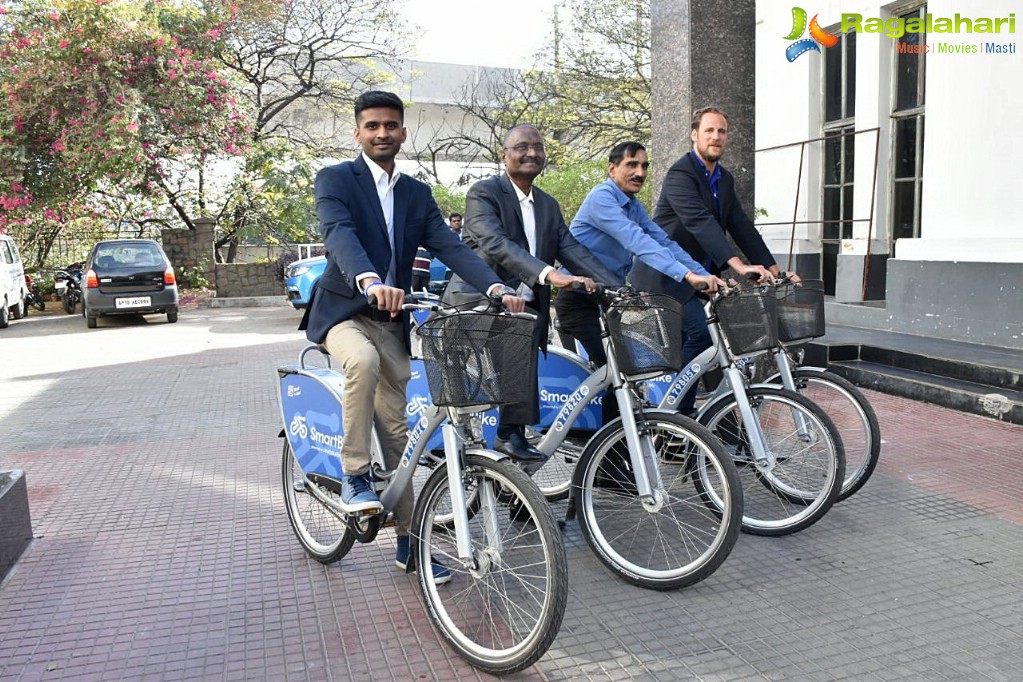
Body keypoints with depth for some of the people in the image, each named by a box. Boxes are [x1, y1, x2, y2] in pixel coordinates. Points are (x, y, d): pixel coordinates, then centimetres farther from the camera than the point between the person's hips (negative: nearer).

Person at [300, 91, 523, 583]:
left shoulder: (417, 194, 10)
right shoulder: (335, 180, -4)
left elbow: (451, 246, -3)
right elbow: (339, 234, -24)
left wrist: (496, 287, -22)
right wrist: (370, 282, -45)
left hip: (391, 320, 4)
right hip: (343, 311, -4)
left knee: (397, 431, 4)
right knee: (363, 360, -38)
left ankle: (408, 542, 16)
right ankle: (354, 477, -20)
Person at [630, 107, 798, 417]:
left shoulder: (725, 180, 12)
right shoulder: (680, 174, -16)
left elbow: (741, 227, 7)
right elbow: (700, 221, -30)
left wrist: (773, 269, -4)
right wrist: (739, 265, -40)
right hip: (665, 274, -9)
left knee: (681, 344, 12)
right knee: (700, 333, -18)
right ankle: (680, 412, -9)